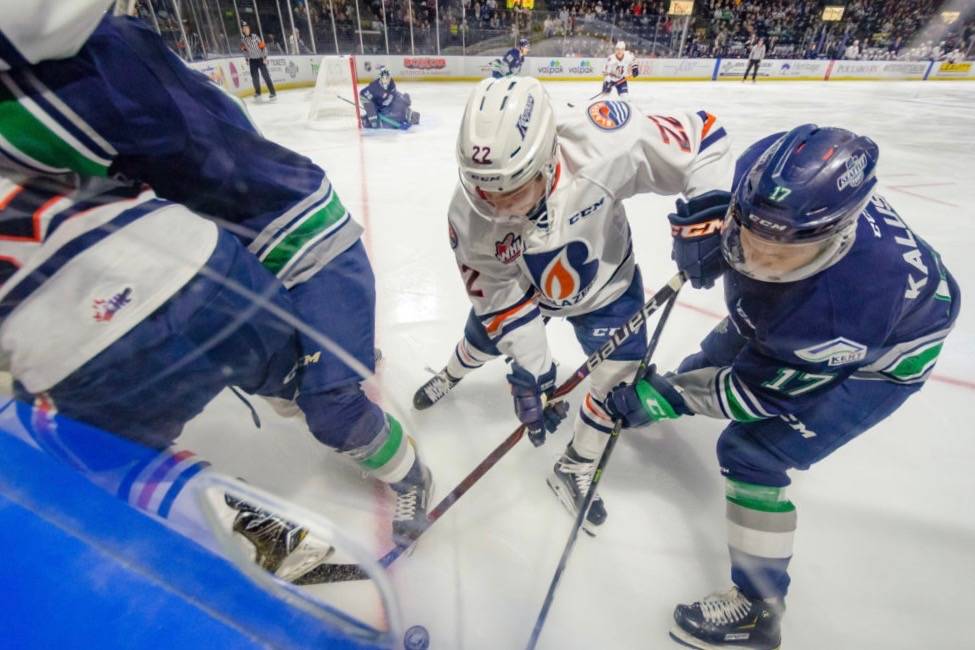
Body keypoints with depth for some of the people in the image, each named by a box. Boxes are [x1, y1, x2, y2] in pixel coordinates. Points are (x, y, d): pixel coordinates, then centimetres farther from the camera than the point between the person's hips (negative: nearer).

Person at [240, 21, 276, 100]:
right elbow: (244, 50, 16)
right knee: (254, 76, 4)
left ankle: (272, 93, -10)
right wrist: (247, 59, 13)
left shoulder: (255, 36, -10)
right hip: (252, 60, 4)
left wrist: (265, 57, -14)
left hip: (260, 59, -4)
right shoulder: (243, 40, 2)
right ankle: (258, 92, 17)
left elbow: (263, 46, -10)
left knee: (266, 76, -9)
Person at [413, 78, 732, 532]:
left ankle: (575, 470, 19)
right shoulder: (468, 217, -30)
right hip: (519, 285, 2)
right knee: (484, 337, 19)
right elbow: (501, 299, -22)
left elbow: (701, 134, -25)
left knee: (621, 378, -6)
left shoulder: (604, 147, -39)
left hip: (604, 283, 0)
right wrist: (531, 370, -22)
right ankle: (450, 376, 59)